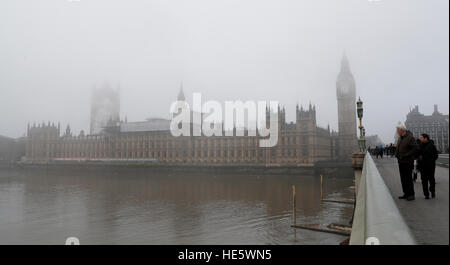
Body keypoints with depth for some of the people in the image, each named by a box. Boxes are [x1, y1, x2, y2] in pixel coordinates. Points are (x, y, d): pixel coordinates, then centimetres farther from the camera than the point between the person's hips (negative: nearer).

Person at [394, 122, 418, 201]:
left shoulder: (410, 137, -13)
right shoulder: (400, 138, 13)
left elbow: (416, 148, -18)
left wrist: (406, 155, -19)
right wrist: (397, 154, 6)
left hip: (407, 162, -8)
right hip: (401, 162, 8)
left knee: (408, 178, -5)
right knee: (403, 179, 11)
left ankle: (411, 195, 4)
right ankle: (406, 194, 19)